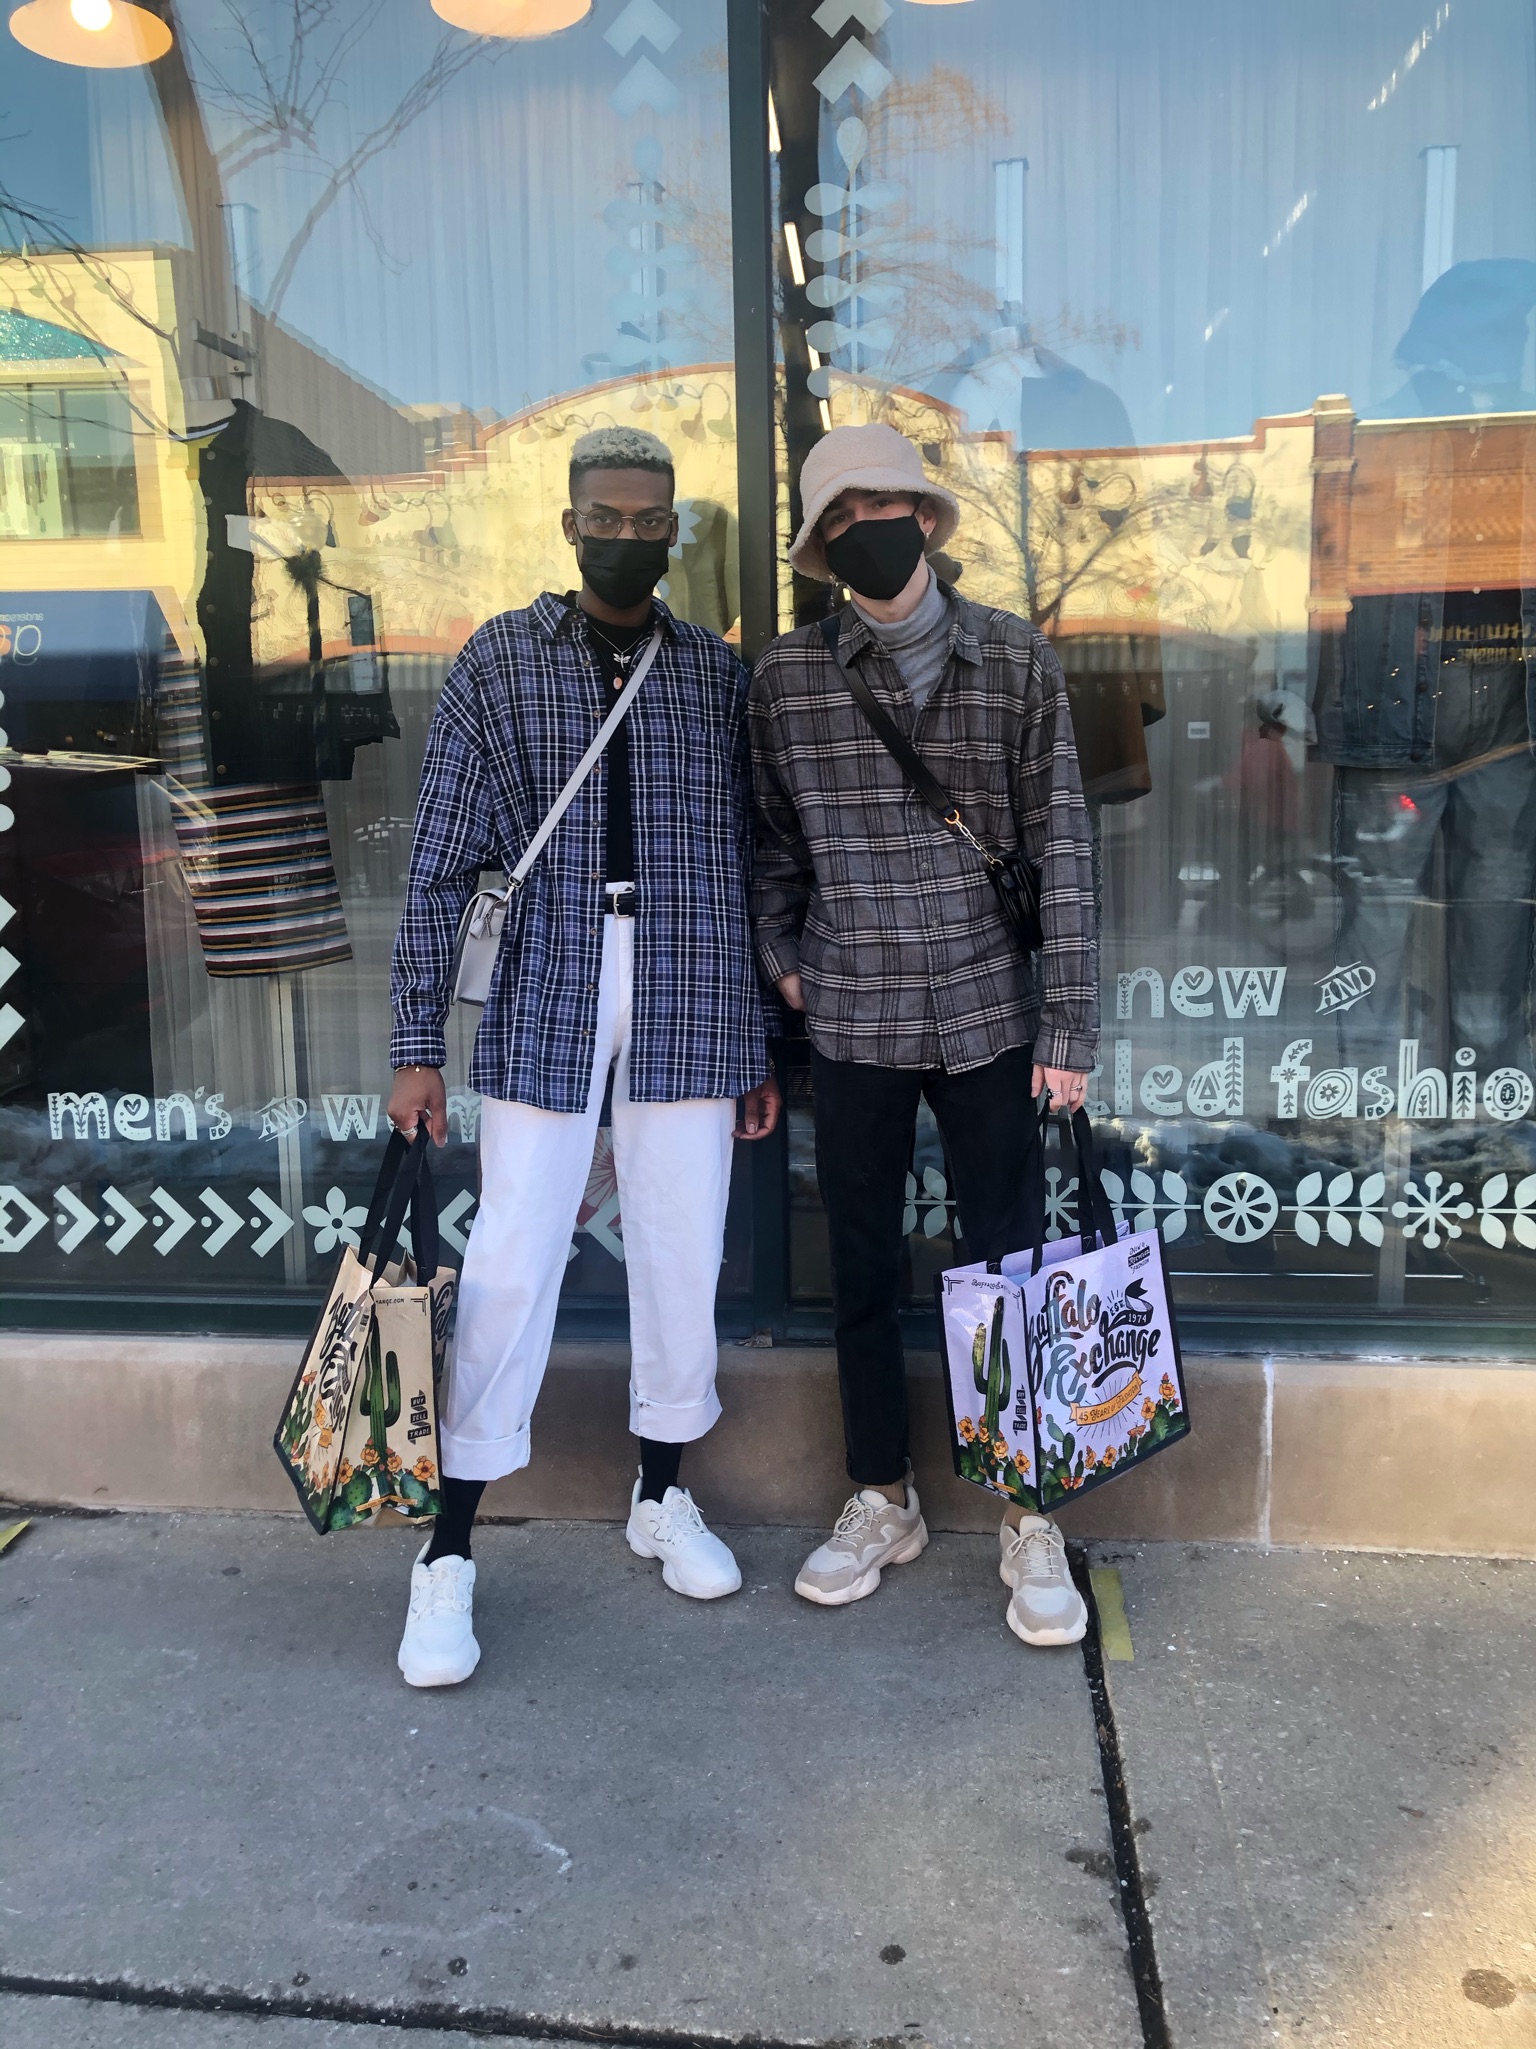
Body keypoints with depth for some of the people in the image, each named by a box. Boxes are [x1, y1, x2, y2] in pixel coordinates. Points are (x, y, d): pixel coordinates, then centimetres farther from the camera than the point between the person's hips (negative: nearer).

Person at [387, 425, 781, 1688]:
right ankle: (448, 1558, 13)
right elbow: (444, 865, 1)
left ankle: (665, 1498, 31)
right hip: (546, 1003, -2)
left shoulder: (720, 675, 9)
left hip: (690, 1007, 2)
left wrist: (762, 1049, 10)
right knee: (510, 1267, -1)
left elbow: (749, 867, 11)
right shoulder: (499, 664, 4)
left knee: (683, 1260, 9)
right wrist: (417, 1044, -4)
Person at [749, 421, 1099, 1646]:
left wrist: (1070, 1023, -6)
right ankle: (883, 1503, 29)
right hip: (855, 1023, 1)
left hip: (990, 1015, -1)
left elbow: (1061, 845, -2)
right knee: (863, 1271, 11)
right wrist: (782, 957, 3)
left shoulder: (1016, 660, -1)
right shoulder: (788, 677, 1)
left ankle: (1029, 1522, 23)